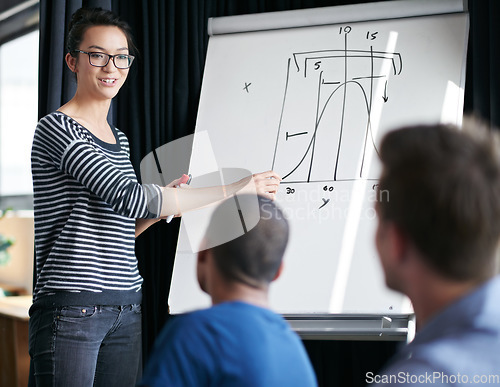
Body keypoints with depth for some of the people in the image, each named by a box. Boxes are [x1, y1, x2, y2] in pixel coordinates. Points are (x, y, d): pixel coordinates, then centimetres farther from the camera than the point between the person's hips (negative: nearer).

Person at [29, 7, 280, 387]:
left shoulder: (119, 139, 17)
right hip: (71, 309, -7)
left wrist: (163, 205, 3)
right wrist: (234, 189, -17)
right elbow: (127, 196, -20)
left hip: (125, 309, 7)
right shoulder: (56, 129, -9)